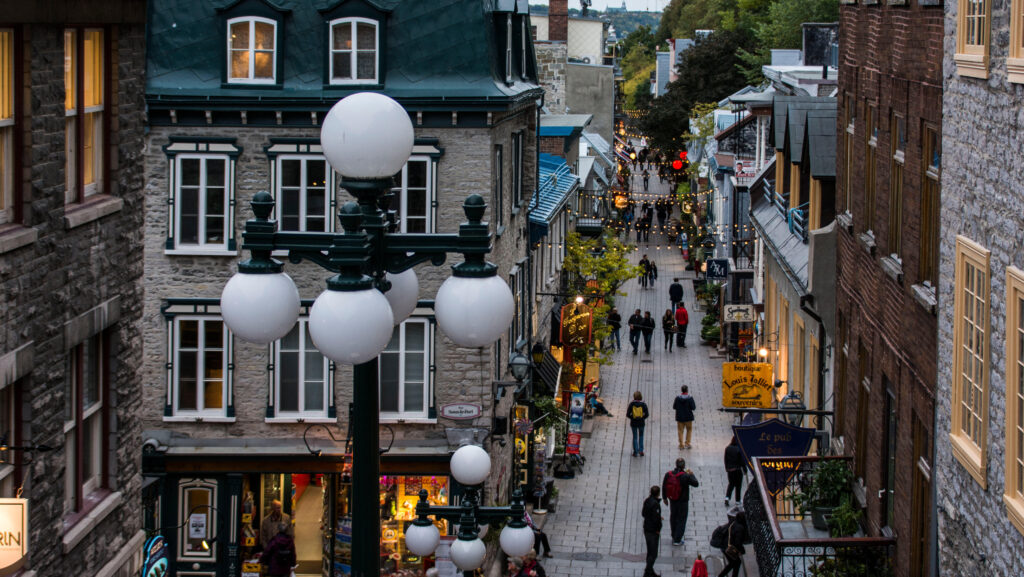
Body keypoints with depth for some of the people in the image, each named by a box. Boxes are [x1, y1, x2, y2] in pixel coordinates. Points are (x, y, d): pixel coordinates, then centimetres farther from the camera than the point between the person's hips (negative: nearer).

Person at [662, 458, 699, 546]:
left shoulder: (668, 474, -10)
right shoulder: (686, 476, -24)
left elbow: (664, 487, 1)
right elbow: (696, 484, -13)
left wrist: (665, 498, 16)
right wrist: (691, 475, 2)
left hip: (672, 501, 4)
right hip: (683, 502, -4)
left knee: (673, 518, 22)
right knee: (681, 520, 9)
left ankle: (674, 537, 36)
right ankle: (677, 540, 11)